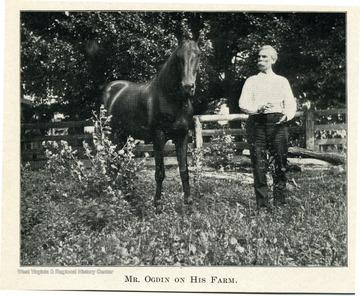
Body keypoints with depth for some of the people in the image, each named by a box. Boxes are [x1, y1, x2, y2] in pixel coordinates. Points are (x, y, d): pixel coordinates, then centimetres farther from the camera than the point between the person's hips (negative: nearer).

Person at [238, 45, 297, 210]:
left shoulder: (282, 81, 16)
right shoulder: (251, 81, 14)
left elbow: (291, 103, 8)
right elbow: (243, 103, 2)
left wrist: (287, 115, -14)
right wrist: (258, 108, -18)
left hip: (278, 123, 1)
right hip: (257, 122, 0)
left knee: (281, 163, -1)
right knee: (259, 164, -4)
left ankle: (279, 201, 9)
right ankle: (262, 202, 2)